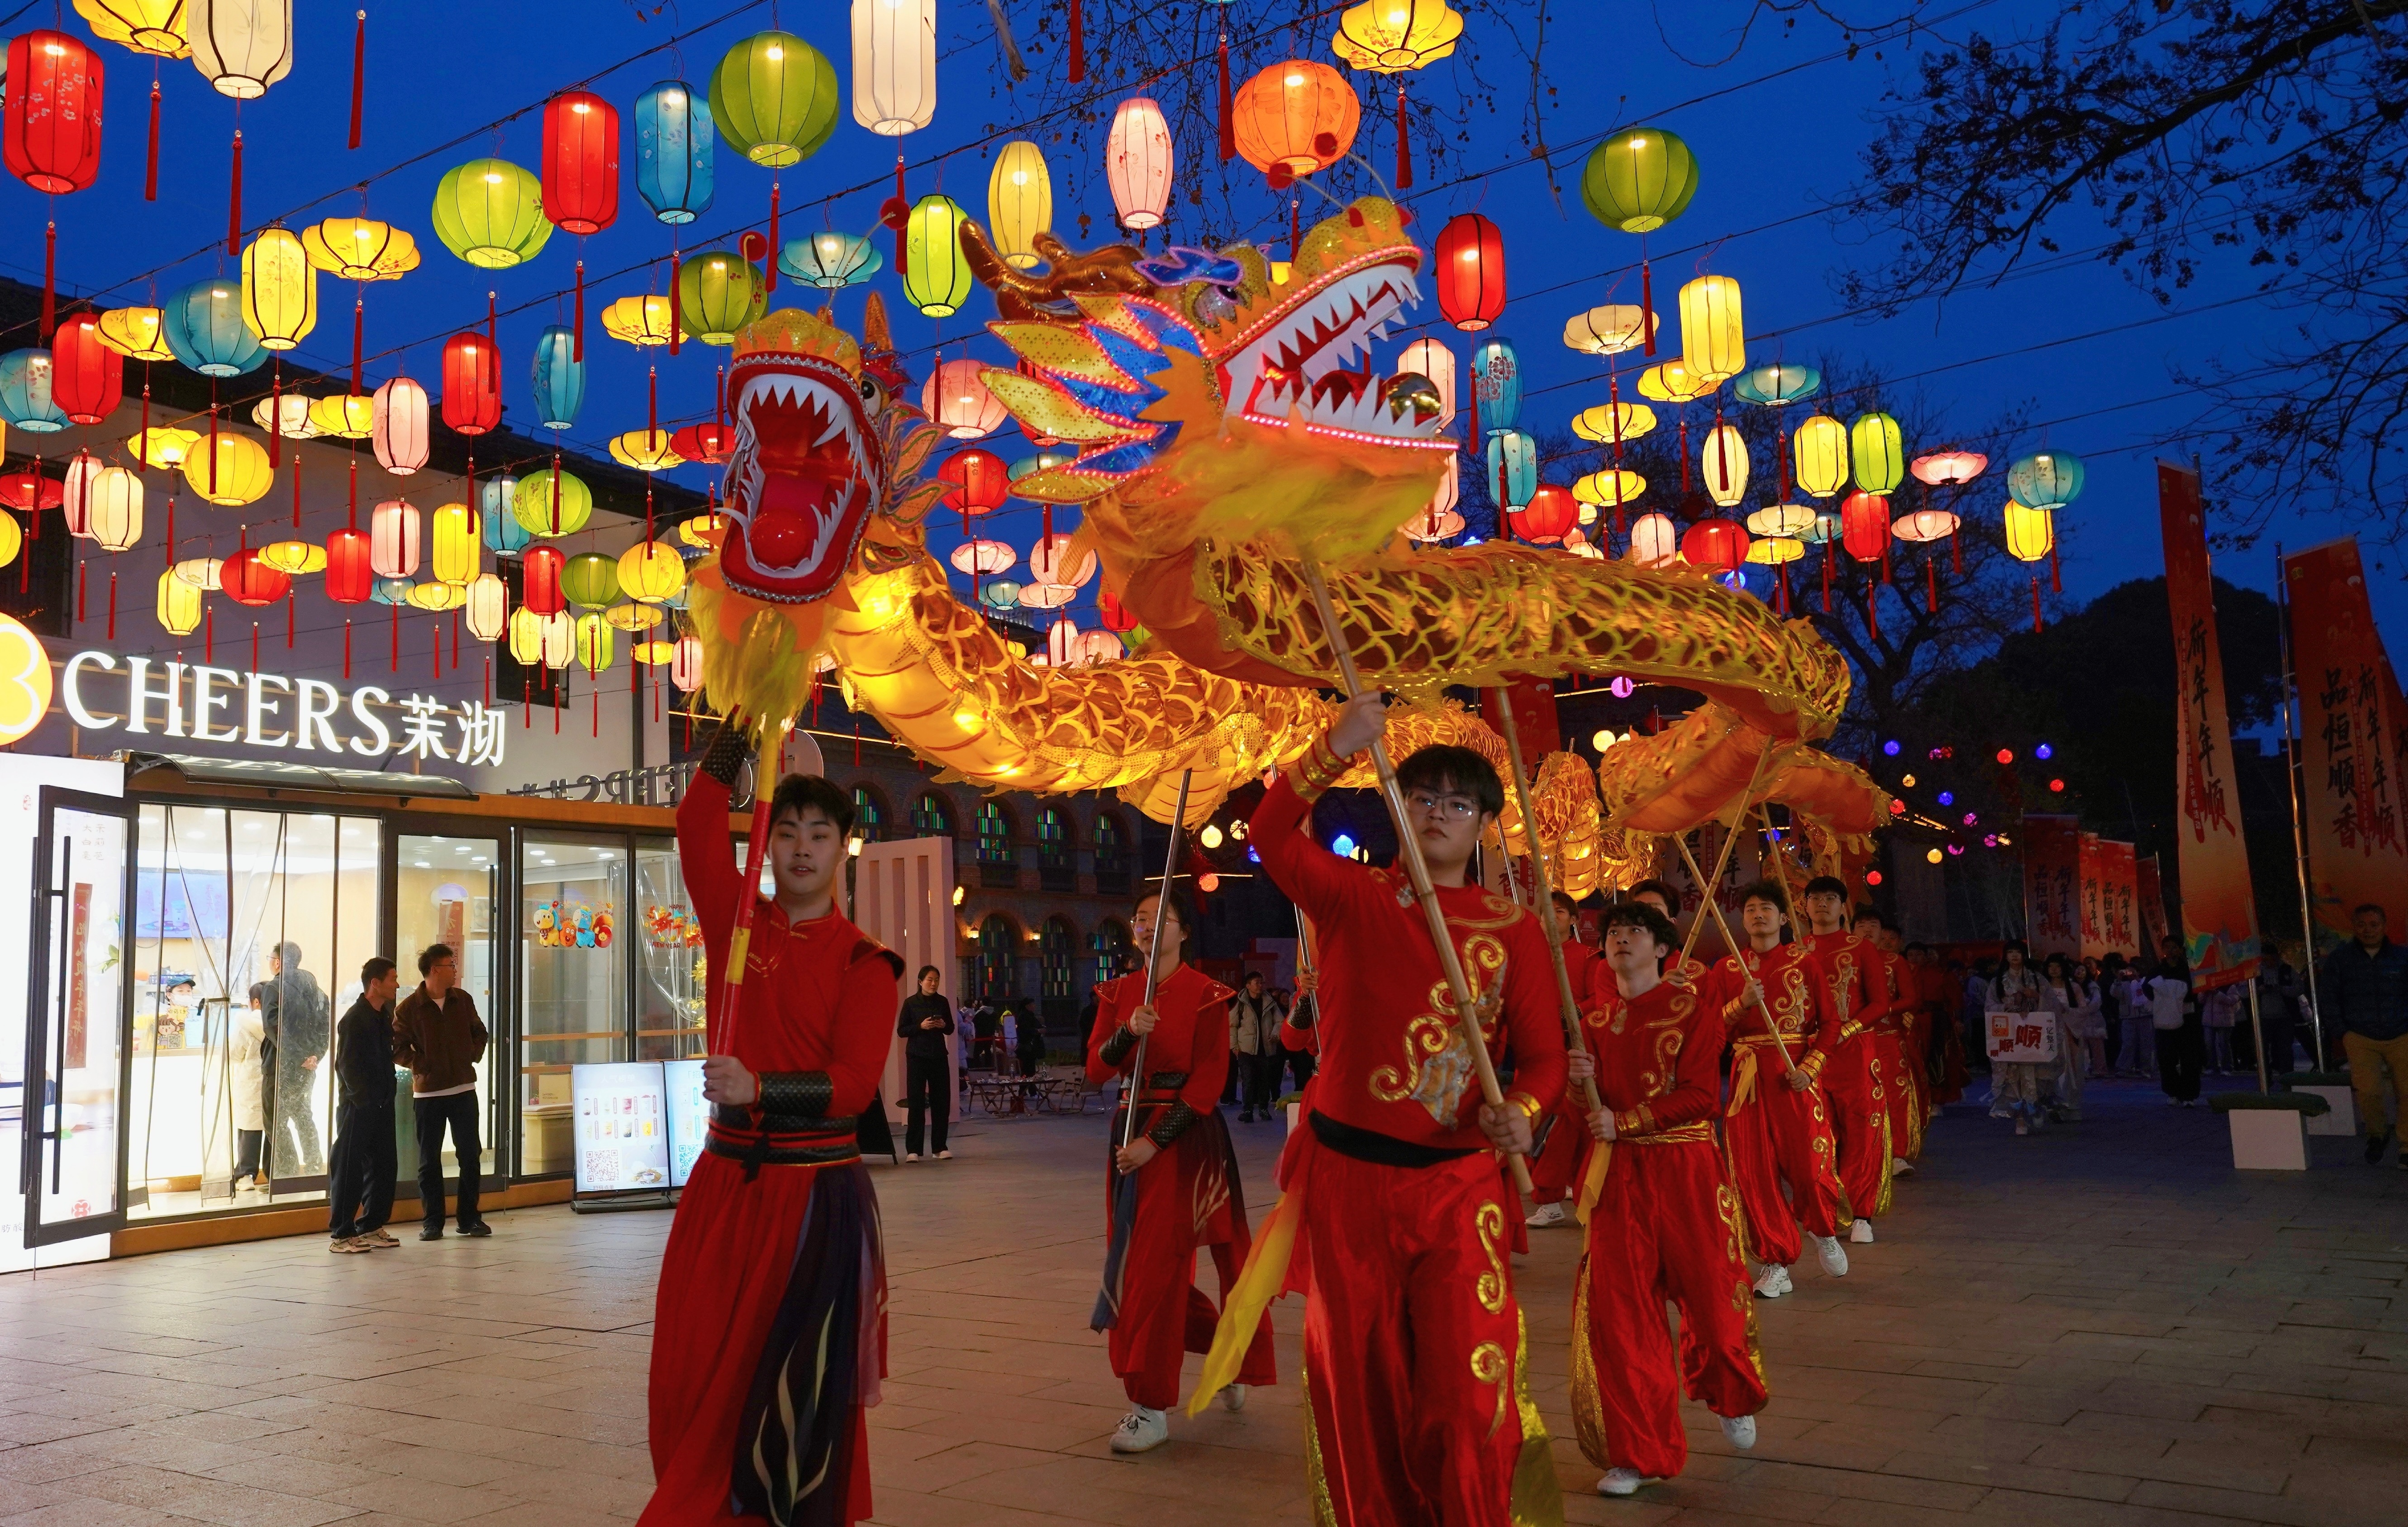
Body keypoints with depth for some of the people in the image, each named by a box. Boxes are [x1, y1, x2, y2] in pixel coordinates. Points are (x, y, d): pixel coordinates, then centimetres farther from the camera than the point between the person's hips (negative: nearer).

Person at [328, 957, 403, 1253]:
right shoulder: (355, 1018, -13)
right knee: (349, 1170, -2)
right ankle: (341, 1234, 5)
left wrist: (386, 1096, 10)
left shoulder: (385, 1015, 12)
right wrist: (363, 1098, -15)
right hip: (357, 1106, -8)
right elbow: (346, 1066, -15)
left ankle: (371, 1228, 21)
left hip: (381, 1105, 8)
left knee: (383, 1167, 11)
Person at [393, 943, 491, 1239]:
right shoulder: (408, 1008, -6)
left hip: (464, 1089, 3)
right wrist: (421, 1065, -15)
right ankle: (432, 1222, 13)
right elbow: (397, 1048, -4)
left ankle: (470, 1218, 14)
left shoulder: (463, 1000, 6)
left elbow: (479, 1032, 18)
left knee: (471, 1155, 5)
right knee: (429, 1160, 4)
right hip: (428, 1093, -3)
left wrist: (474, 1056, 3)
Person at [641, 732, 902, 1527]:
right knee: (692, 1384, 4)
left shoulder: (865, 962, -3)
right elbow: (699, 825, -6)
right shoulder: (738, 921, 6)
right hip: (725, 1182, 3)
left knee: (800, 1393, 2)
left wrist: (759, 1089, -29)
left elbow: (852, 1083, -13)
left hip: (818, 1194, -3)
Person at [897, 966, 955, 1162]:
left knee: (942, 1102, 3)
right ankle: (913, 1150, -1)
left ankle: (939, 1147, 12)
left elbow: (951, 1029, 15)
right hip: (917, 1057, -3)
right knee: (916, 1103, -5)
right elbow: (901, 1030, -1)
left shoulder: (942, 1002, 8)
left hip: (939, 1056, 3)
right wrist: (921, 1026, -16)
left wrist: (943, 1025, -7)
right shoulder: (911, 1003, -1)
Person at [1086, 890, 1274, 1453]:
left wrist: (1156, 1142, -17)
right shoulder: (1118, 992, 9)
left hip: (1184, 1134, -6)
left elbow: (1209, 1080, -11)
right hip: (1129, 1128, 6)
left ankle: (1153, 1408, 1)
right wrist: (1128, 1033, -17)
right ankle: (1225, 1347, 32)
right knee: (1131, 1262, 9)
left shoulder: (1206, 994, -7)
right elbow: (1096, 1070, 3)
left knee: (1158, 1265, -8)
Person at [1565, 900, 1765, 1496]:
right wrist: (1582, 1081, -14)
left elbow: (1700, 1096, -11)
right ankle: (1638, 1452, 11)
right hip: (1617, 1174, 3)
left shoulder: (1692, 1010, -3)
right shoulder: (1593, 1017, 8)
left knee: (1710, 1292, 7)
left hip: (1685, 1168, -3)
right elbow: (1590, 1110, 9)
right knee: (1615, 1307, -2)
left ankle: (1733, 1401, 41)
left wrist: (1624, 1122, -16)